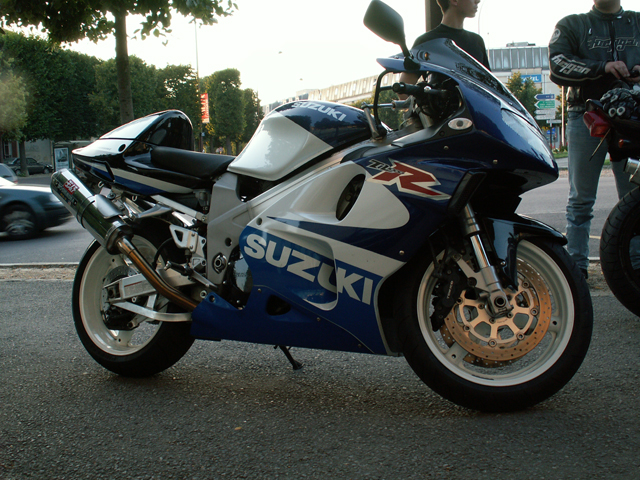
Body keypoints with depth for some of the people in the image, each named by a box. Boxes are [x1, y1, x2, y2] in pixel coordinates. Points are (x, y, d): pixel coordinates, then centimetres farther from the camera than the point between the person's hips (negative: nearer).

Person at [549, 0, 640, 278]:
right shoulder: (572, 25, 12)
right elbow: (558, 63, -5)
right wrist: (602, 67, -18)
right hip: (585, 118, -2)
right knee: (580, 200, 1)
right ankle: (577, 266, 7)